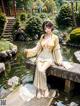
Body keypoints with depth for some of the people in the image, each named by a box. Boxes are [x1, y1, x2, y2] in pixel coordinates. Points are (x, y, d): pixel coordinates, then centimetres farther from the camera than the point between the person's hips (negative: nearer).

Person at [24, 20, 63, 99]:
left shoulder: (55, 37, -3)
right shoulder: (42, 36, 6)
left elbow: (57, 50, 3)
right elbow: (38, 47, 8)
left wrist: (59, 61, 1)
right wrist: (28, 51, -4)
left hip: (49, 58, -3)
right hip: (41, 56, 3)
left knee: (41, 70, -29)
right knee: (39, 70, -26)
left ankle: (40, 89, -9)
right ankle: (44, 89, -10)